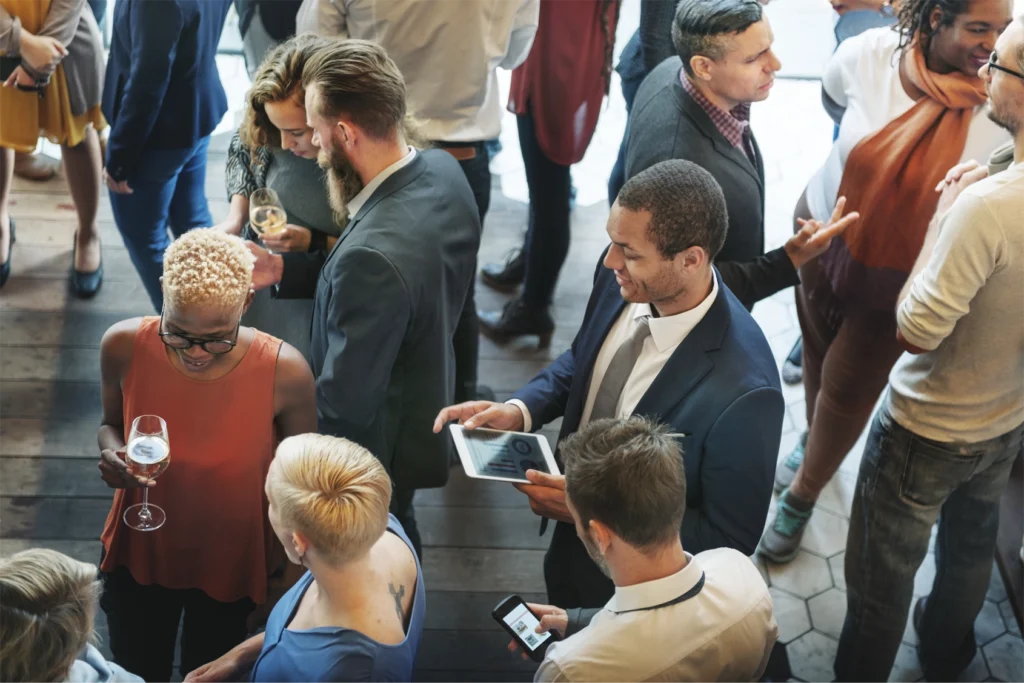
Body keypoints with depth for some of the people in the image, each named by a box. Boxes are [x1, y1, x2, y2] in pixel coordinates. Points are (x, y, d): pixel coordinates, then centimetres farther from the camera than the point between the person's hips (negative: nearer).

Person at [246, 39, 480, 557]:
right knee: (396, 538, 35)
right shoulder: (443, 171, -15)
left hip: (374, 452, -8)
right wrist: (283, 270, -6)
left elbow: (344, 403, -32)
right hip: (425, 412, 8)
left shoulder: (373, 256, -42)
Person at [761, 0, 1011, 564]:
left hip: (903, 271, -2)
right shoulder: (869, 55, -21)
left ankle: (801, 499, 34)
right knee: (818, 347, 25)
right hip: (825, 229, 2)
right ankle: (813, 440, 56)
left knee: (849, 387, 10)